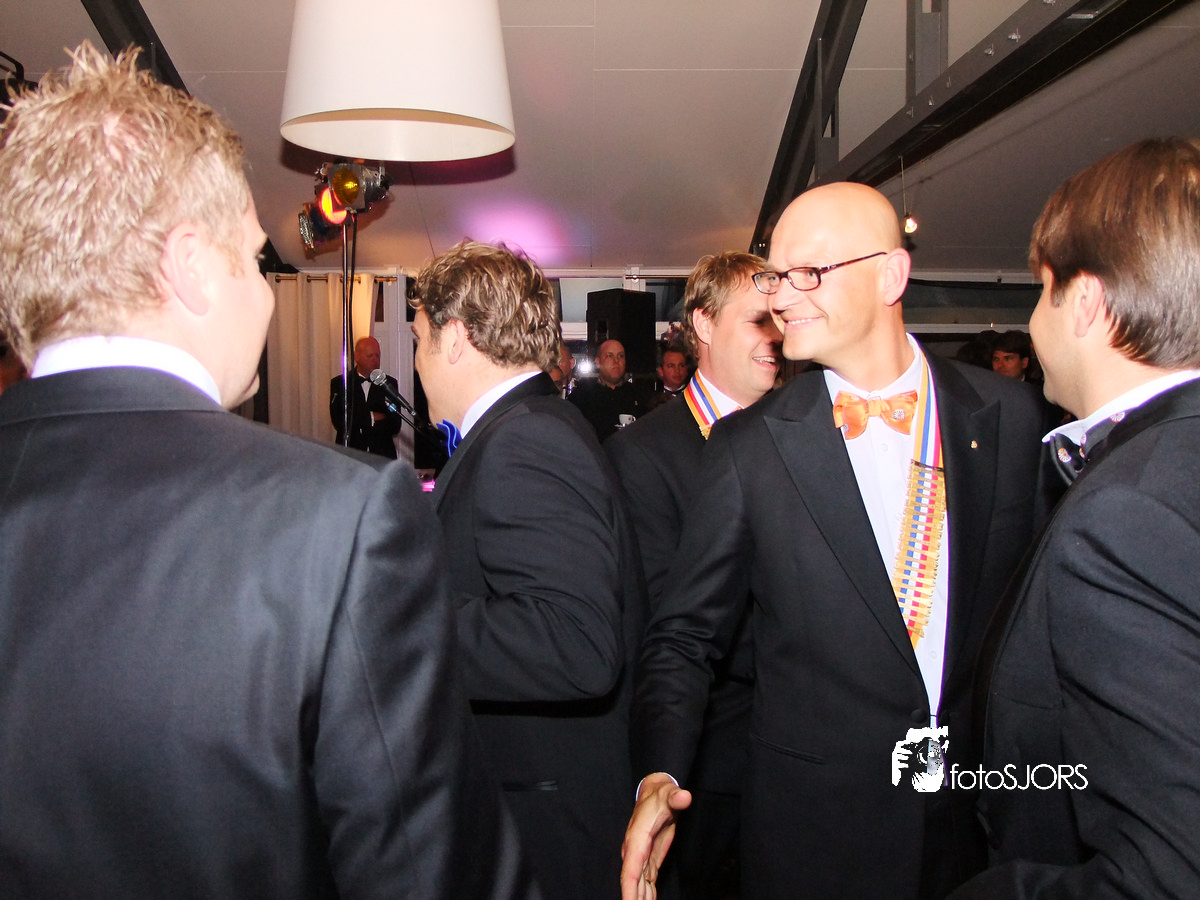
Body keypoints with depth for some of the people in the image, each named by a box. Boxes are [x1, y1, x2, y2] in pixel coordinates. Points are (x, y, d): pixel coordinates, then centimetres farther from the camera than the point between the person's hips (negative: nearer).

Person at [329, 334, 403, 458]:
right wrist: (371, 418, -4)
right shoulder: (338, 383, 7)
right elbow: (338, 421, -5)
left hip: (383, 455, 1)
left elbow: (395, 427, 3)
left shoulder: (389, 383, 9)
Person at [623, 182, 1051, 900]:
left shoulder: (1008, 415, -3)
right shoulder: (748, 444, -8)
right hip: (812, 824, -1)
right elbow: (686, 634, -5)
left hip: (985, 818, 2)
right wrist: (660, 776, -19)